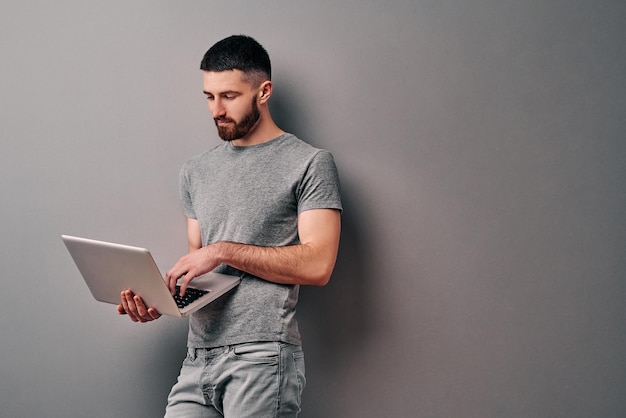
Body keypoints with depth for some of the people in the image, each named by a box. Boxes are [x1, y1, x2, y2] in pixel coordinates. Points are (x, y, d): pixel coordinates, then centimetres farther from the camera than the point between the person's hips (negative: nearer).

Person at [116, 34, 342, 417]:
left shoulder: (310, 163, -1)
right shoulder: (196, 171, 18)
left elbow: (317, 265, -10)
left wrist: (225, 250, -12)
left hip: (263, 356, -5)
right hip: (199, 358, 5)